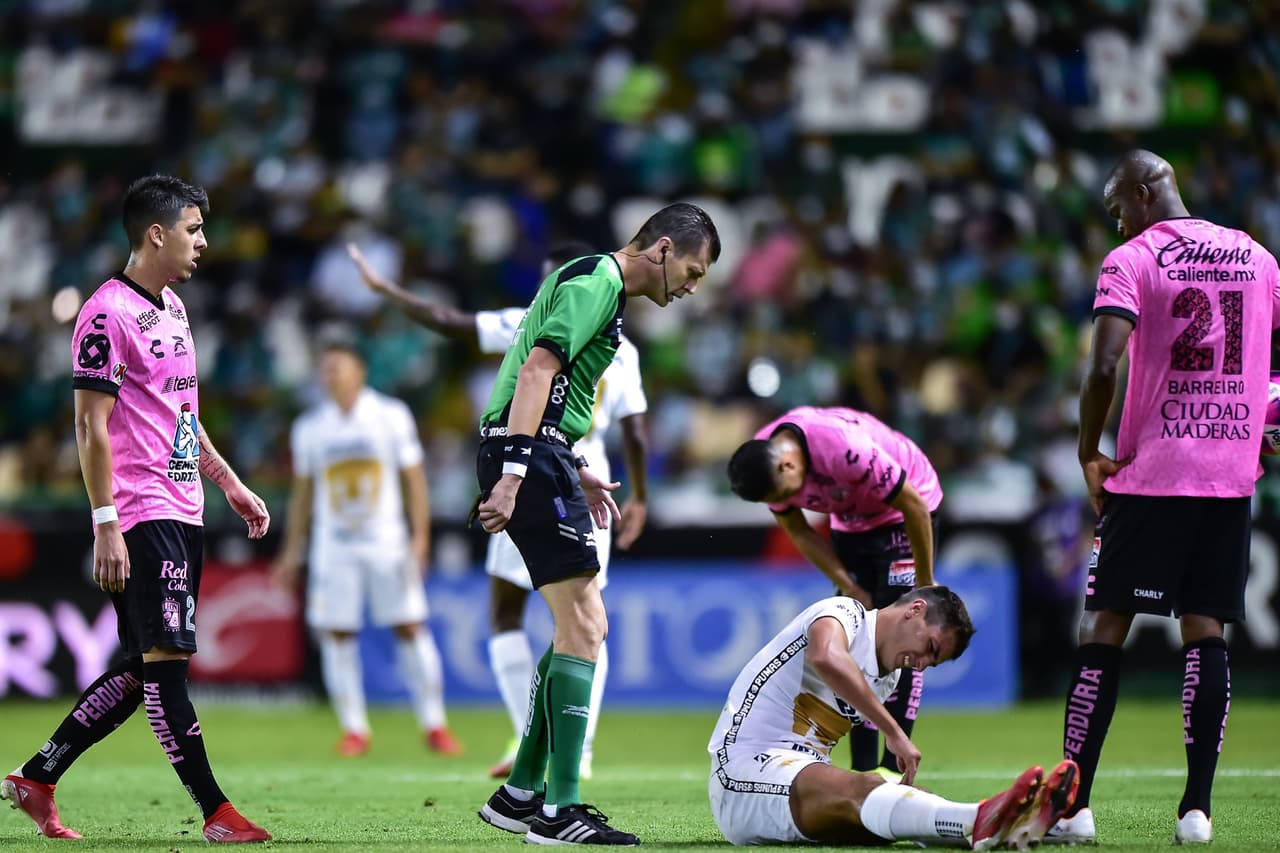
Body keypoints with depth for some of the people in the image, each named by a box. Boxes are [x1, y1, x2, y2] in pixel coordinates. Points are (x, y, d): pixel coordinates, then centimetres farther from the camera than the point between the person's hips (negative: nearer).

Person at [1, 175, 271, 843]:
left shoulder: (171, 306, 17)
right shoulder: (108, 313, -12)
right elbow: (90, 426, -14)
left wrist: (230, 484, 26)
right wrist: (106, 525, -19)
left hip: (183, 512, 10)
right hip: (142, 516, -10)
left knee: (142, 668, 10)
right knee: (164, 659, -8)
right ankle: (216, 813, -9)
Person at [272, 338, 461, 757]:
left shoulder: (391, 416, -1)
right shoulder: (309, 428, 6)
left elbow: (414, 479, 1)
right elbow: (302, 492, 14)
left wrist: (419, 537, -7)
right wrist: (292, 550, 12)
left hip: (388, 543, -2)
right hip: (333, 546, 2)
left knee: (410, 628, -4)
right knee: (336, 634, -3)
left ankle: (434, 725, 3)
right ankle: (354, 730, 5)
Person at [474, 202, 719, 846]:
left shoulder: (596, 282, 22)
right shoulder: (595, 281, -10)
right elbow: (537, 369, -21)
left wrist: (575, 472, 25)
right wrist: (512, 473, -27)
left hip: (535, 455, 11)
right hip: (530, 454, -11)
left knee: (581, 627, 14)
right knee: (582, 627, -12)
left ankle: (520, 794, 18)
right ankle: (558, 811, -13)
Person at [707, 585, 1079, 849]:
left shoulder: (889, 678, 21)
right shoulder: (843, 612, -7)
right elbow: (825, 657, -32)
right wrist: (896, 734, -31)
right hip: (745, 771, -8)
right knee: (862, 789, -37)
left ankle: (1010, 823, -55)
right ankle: (982, 820, -67)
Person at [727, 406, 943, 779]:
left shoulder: (846, 449, -38)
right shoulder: (764, 461, -17)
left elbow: (915, 506, -26)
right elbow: (800, 533, -1)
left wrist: (925, 584, -17)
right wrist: (851, 589, -6)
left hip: (902, 514, -6)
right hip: (850, 524, 6)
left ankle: (892, 767, -16)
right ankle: (863, 769, 1)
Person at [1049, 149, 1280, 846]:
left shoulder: (1131, 262, -6)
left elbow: (1103, 365, -19)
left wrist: (1089, 454, -7)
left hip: (1150, 474, -4)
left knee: (1103, 626, 2)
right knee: (1205, 631, 5)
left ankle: (1072, 805, -1)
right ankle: (1197, 808, -2)